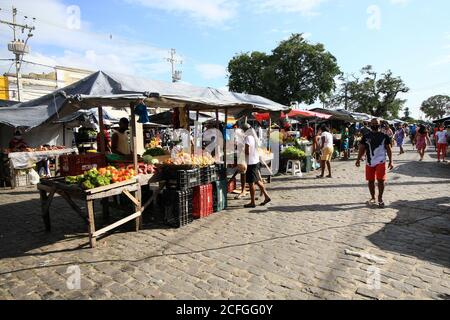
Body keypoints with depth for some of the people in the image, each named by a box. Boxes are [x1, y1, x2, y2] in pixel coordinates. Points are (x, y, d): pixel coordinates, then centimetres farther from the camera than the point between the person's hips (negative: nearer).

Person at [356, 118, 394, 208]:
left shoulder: (384, 136, 2)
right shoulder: (366, 136, 7)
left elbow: (389, 149, 2)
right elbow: (362, 148, 8)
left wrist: (391, 161, -4)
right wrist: (358, 159, 0)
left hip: (380, 162, -2)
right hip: (369, 162, 3)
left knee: (381, 180, -6)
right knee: (370, 181, 9)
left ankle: (380, 198, 10)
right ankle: (373, 198, 24)